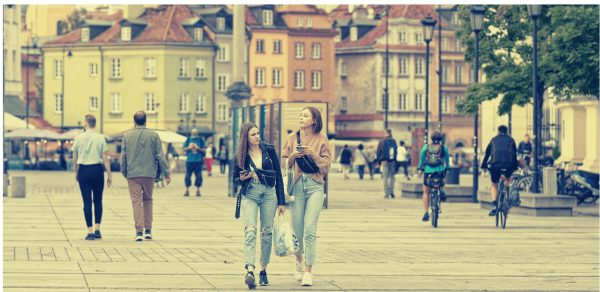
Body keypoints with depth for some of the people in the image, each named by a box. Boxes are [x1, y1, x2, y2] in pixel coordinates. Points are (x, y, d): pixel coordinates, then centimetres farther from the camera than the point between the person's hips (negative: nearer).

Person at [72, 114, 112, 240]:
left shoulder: (78, 138, 0)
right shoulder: (101, 138, -2)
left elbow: (74, 159, 6)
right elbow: (105, 158, -3)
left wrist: (76, 172, 20)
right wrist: (109, 175, 2)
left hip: (83, 170, 0)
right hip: (97, 170, 0)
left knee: (87, 202, 2)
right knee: (98, 201, 13)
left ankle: (90, 231, -2)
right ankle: (97, 230, 9)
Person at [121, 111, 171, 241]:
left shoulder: (127, 136, 0)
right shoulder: (153, 135, 0)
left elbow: (123, 156, 3)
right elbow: (160, 156, -1)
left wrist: (124, 172, 16)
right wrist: (166, 173, 4)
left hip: (132, 173, -1)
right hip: (149, 173, 1)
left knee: (137, 201, 0)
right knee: (148, 200, 16)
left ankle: (139, 231, -9)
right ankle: (148, 230, 15)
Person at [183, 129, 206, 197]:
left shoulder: (200, 140, 5)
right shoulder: (188, 140, 8)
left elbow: (204, 150, 5)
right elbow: (184, 149, 11)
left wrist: (198, 148, -11)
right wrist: (188, 148, -8)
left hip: (198, 161, -1)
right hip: (189, 160, 1)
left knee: (198, 175, -2)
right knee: (188, 175, 0)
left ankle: (198, 190, 6)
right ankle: (187, 190, 9)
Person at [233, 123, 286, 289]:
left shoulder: (269, 150, 2)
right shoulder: (240, 156, 2)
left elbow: (278, 176, 6)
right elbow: (235, 179, 12)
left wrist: (281, 201, 4)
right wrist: (243, 178, -13)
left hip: (269, 194, 1)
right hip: (249, 195, -1)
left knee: (267, 232, 4)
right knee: (250, 231, -16)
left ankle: (263, 270, 18)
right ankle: (250, 271, -28)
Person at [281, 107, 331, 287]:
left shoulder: (321, 139, 4)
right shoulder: (292, 138, 9)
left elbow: (327, 164, 3)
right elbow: (283, 163, 12)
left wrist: (313, 154, -12)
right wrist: (293, 156, -7)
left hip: (315, 185, -2)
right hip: (297, 184, 2)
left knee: (310, 229, -12)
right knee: (297, 229, 5)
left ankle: (308, 272, -10)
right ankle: (299, 260, 34)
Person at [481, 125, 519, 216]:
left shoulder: (493, 140, 25)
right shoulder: (510, 140, 24)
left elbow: (487, 153, 26)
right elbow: (515, 154, 27)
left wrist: (484, 167, 32)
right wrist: (515, 167, 34)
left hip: (495, 164, 0)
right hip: (508, 164, 0)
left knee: (494, 185, 16)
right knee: (508, 179, 32)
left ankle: (494, 205, -2)